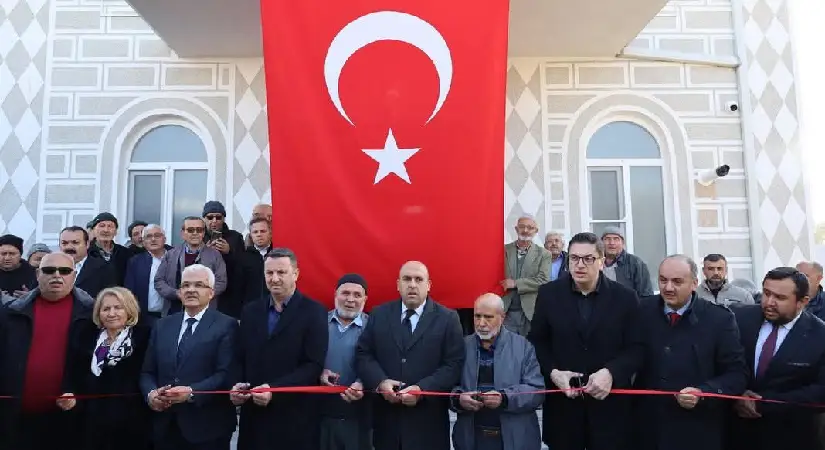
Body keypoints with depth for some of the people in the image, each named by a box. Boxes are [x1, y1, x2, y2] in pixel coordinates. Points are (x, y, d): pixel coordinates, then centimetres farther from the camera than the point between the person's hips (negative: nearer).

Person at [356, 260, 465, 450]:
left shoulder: (448, 319, -1)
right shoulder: (379, 314, 8)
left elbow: (454, 364, -7)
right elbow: (363, 354, 5)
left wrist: (422, 389, -18)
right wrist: (380, 381, -12)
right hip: (387, 418, 2)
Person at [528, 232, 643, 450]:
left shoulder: (625, 297, -2)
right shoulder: (548, 293, 1)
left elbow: (637, 348, -2)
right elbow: (536, 341, 6)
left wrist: (610, 373, -18)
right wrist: (552, 372, -11)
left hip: (609, 403, -1)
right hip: (562, 402, 1)